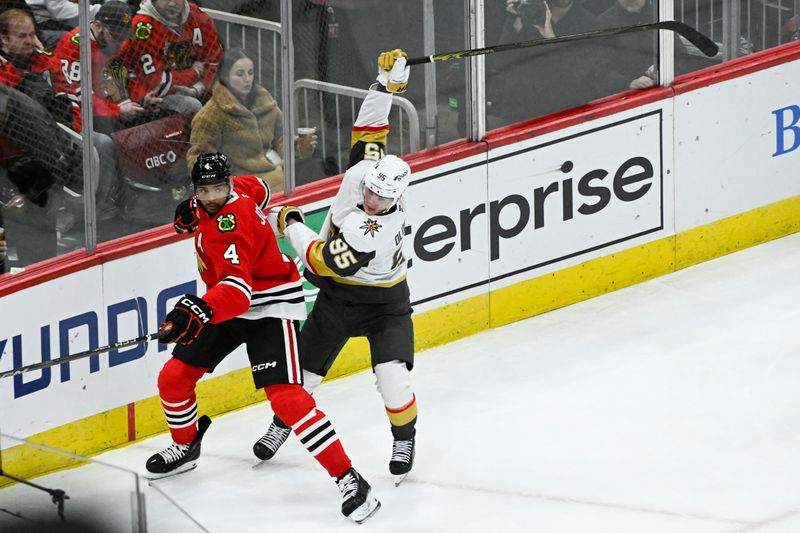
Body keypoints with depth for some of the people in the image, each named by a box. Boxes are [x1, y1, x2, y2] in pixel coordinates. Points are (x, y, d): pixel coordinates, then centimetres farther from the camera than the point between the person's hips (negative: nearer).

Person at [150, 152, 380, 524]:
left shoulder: (229, 225, -30)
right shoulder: (241, 189, -4)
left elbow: (237, 287, -45)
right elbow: (258, 189, 22)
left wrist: (202, 310, -64)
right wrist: (194, 208, 14)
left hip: (268, 308, -10)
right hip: (226, 307, 10)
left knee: (285, 395, -23)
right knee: (173, 378, 8)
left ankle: (349, 480, -22)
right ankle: (185, 447, 37)